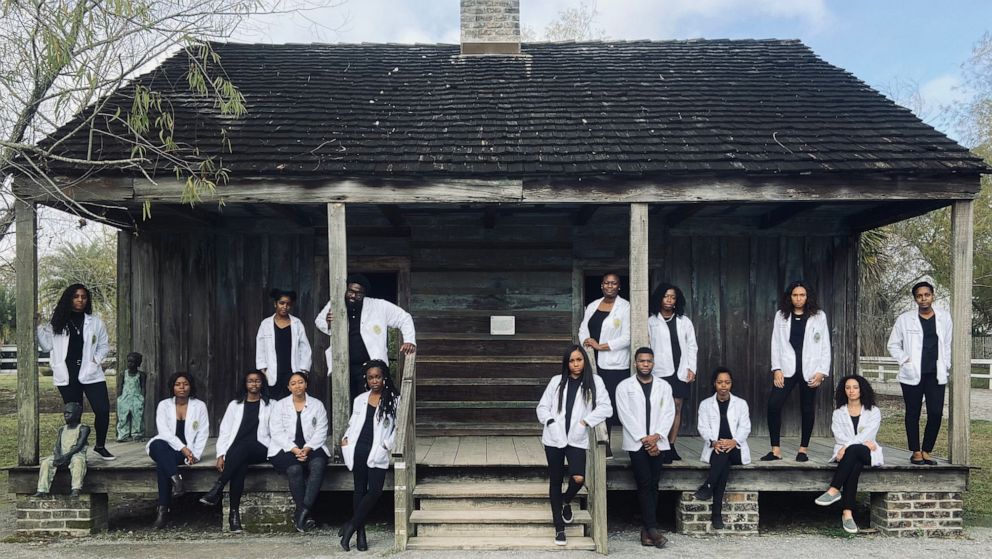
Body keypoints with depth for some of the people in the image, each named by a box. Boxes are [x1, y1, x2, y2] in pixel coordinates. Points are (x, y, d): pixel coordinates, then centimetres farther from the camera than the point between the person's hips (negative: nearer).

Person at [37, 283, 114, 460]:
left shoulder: (95, 322, 8)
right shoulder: (58, 323, 6)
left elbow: (104, 345, 14)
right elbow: (47, 346, 5)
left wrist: (96, 359, -1)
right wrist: (38, 327, -3)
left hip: (90, 373, 0)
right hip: (68, 375, 0)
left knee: (103, 410, -7)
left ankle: (100, 446, 13)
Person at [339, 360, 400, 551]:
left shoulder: (394, 399, 2)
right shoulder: (360, 399, 13)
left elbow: (397, 426, 1)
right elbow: (353, 423, 19)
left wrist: (388, 444, -10)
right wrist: (346, 438, 3)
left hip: (378, 452, -3)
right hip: (359, 449, 3)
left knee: (375, 491, -13)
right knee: (360, 490, 6)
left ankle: (351, 527, -1)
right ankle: (361, 533, 12)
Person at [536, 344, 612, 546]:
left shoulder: (594, 381, 2)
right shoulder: (557, 381, 7)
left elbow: (606, 407, -6)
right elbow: (542, 407, 8)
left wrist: (586, 421, -13)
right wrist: (550, 422, -8)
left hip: (577, 440, -1)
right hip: (554, 438, 2)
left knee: (578, 478, -18)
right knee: (555, 481, 7)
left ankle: (566, 501, 19)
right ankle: (559, 528, 20)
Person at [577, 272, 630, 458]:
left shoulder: (625, 307, -2)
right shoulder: (592, 306, 16)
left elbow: (627, 338, -9)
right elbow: (583, 329, 16)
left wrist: (601, 346, -11)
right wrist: (586, 342, -7)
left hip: (615, 365, -5)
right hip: (594, 363, 5)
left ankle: (606, 447, 0)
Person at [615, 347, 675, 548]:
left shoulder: (664, 386, 12)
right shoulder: (624, 386, 4)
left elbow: (668, 413, 4)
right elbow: (625, 415, -4)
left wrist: (656, 436, -11)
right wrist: (643, 439, -11)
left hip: (657, 443, 3)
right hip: (636, 443, -2)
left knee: (653, 485, 1)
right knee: (644, 484, -9)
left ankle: (646, 530, 5)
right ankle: (652, 529, -7)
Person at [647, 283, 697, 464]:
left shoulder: (684, 321, 14)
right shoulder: (651, 322, 6)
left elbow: (692, 346, 13)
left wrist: (691, 368, 4)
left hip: (680, 371, 3)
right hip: (660, 371, -3)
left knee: (677, 408, 2)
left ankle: (671, 446, 8)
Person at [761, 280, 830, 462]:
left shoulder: (819, 316, 4)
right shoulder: (781, 315, 7)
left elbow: (825, 345, 3)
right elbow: (776, 343, 5)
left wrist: (821, 371, -5)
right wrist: (777, 369, -4)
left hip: (810, 370, 0)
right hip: (786, 368, 1)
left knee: (807, 409, 6)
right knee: (773, 404, -13)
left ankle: (803, 449, 19)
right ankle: (776, 450, -5)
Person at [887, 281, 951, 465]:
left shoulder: (944, 319, 7)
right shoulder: (904, 319, 1)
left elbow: (948, 345, 14)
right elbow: (893, 345, 6)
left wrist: (946, 366, 5)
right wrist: (904, 360, -6)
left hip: (936, 375, 2)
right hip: (912, 375, -1)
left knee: (936, 414, -3)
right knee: (913, 414, 5)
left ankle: (926, 451, 13)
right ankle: (916, 452, 16)